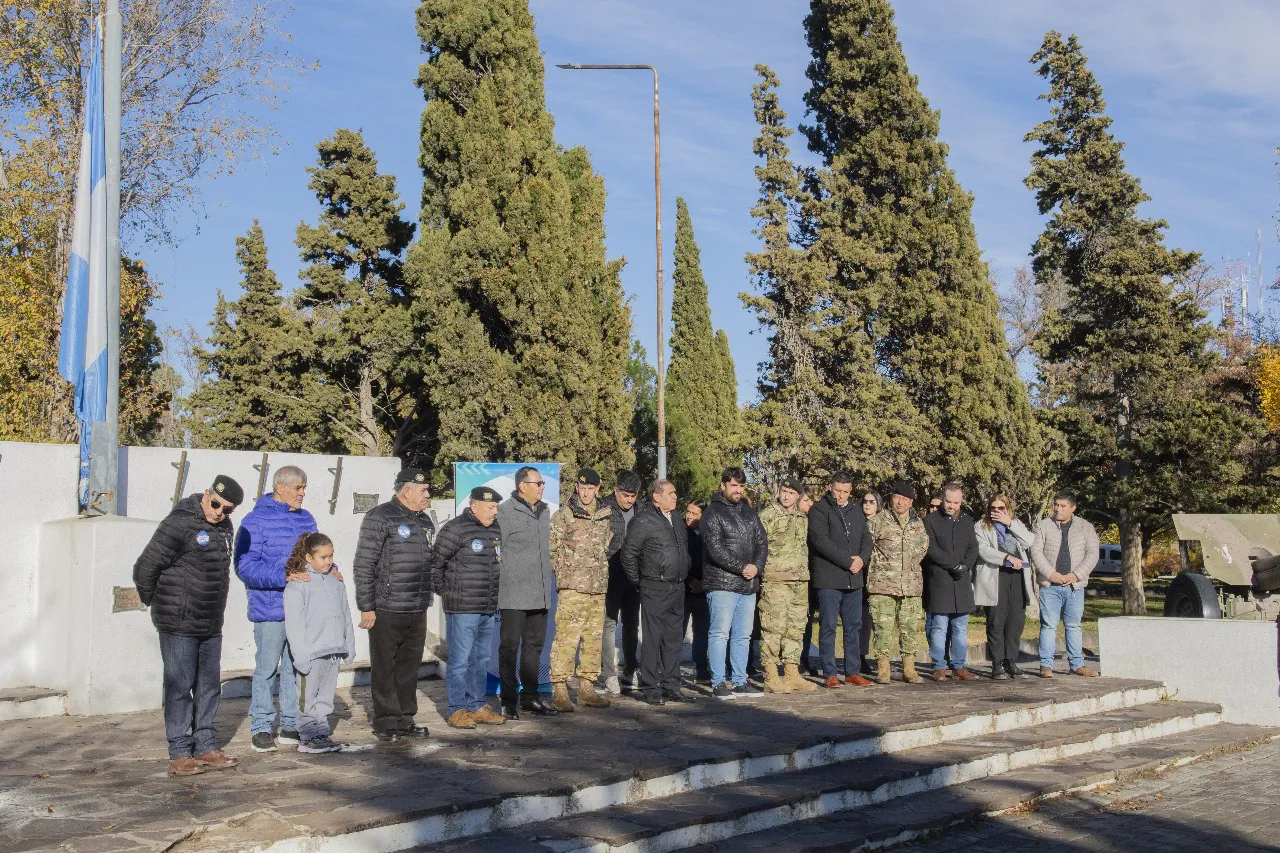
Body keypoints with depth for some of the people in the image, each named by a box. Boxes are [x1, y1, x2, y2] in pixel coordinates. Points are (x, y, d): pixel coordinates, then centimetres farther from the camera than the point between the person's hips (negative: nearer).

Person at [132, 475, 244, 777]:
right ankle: (180, 754, 6)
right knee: (179, 686, -1)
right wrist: (156, 602, -1)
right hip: (179, 625, -8)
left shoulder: (224, 527, 9)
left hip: (211, 626, 8)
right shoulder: (180, 524, -17)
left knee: (209, 686, 12)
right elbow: (145, 568, -15)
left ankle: (205, 747, 22)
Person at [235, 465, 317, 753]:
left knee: (297, 668, 12)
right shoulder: (256, 521, -8)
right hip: (270, 610, -6)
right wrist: (284, 576, -24)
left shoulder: (306, 519, 12)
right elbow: (245, 566, -15)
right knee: (267, 668, 0)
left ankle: (291, 724, 22)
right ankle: (261, 727, 11)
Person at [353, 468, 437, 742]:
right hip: (386, 610, -7)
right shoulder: (379, 518, -8)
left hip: (417, 612, 7)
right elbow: (363, 565, -11)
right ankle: (385, 722, 12)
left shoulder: (425, 521, 14)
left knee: (409, 668, 13)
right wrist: (366, 607, -13)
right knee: (384, 669, 2)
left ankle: (405, 719, 23)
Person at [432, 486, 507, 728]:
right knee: (460, 660, -2)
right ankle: (457, 710, 7)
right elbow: (435, 563, -9)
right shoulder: (455, 529, -12)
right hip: (462, 608, -7)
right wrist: (444, 591, -4)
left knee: (482, 660, 14)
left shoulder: (496, 530, 12)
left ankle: (477, 706, 23)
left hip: (489, 609, 8)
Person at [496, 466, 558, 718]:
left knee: (534, 645, 13)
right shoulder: (505, 512, -10)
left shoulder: (544, 510, 13)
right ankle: (508, 700, 7)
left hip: (540, 594, 7)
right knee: (510, 647, 0)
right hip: (514, 595, -7)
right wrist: (498, 588, -12)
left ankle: (530, 695, 22)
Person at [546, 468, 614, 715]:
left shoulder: (606, 515, 12)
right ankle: (560, 690, -5)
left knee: (594, 639, 10)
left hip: (598, 589, 6)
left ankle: (587, 689, 20)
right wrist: (563, 575, -5)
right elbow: (551, 549, -4)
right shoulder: (564, 515, -4)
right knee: (566, 639, -9)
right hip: (573, 588, -6)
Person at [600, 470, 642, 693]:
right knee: (609, 623, -2)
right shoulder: (603, 510, -10)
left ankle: (630, 671, 24)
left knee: (632, 624, 13)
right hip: (611, 577, -5)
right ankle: (608, 674, 2)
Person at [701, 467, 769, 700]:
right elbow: (715, 549, -14)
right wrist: (742, 567, -15)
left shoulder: (749, 513, 17)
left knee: (743, 636, 9)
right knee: (720, 634, -6)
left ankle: (739, 682, 16)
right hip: (722, 584, -7)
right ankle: (719, 683, -1)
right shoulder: (712, 514, -5)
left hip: (749, 585, 7)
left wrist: (757, 566, -5)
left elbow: (762, 542, 14)